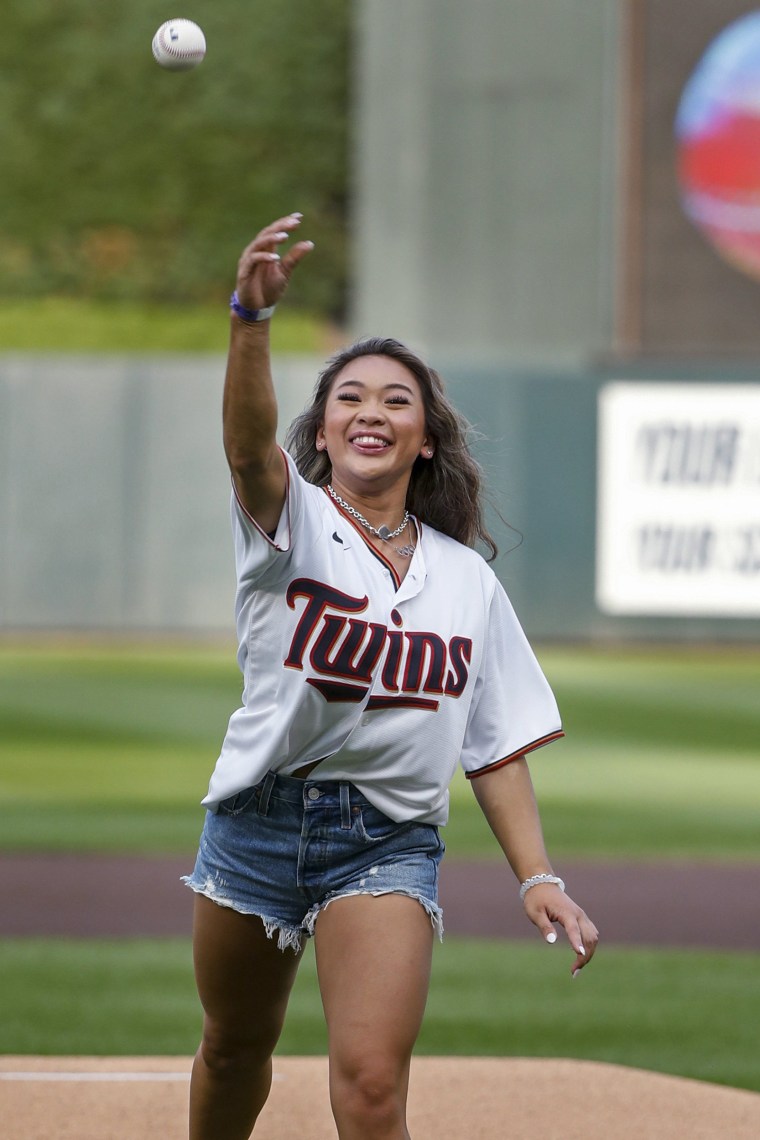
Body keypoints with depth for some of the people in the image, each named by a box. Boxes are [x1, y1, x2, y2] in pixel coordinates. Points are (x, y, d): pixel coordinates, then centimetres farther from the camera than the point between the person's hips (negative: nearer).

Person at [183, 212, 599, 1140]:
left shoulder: (467, 581, 8)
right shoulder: (289, 522, -1)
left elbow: (497, 749, 9)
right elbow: (248, 443, -24)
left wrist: (536, 875, -5)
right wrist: (251, 317, -43)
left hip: (390, 844, 0)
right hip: (258, 820, 0)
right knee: (235, 1051, 17)